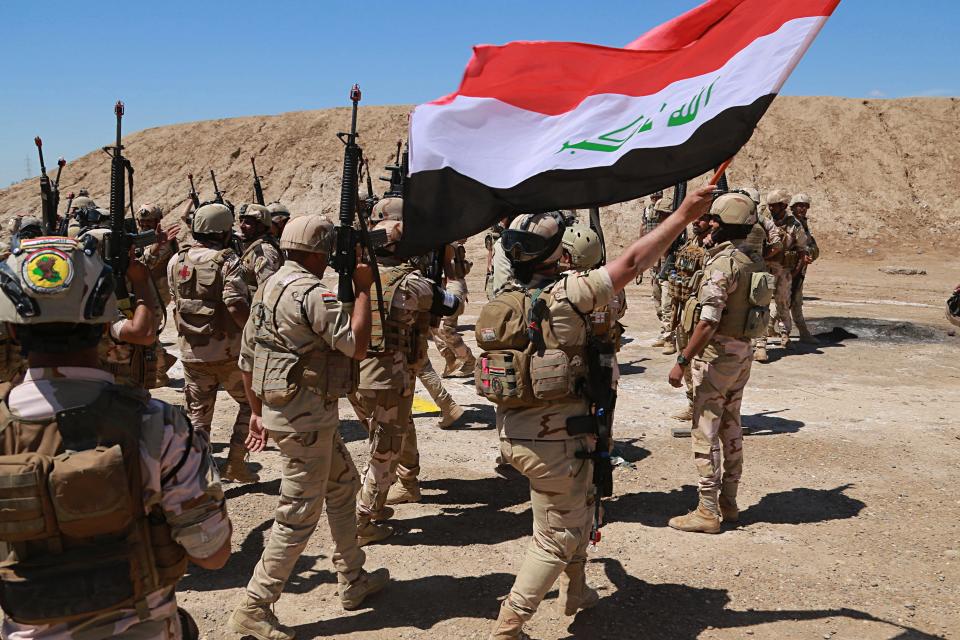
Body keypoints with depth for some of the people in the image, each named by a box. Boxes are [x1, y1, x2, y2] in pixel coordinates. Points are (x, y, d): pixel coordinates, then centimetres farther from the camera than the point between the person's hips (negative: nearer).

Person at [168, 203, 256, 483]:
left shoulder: (175, 262, 5)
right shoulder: (227, 261, -12)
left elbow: (176, 299, 11)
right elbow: (236, 304, -22)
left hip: (191, 352, 5)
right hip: (228, 351, -4)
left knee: (198, 417, 13)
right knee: (251, 402, 16)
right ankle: (235, 462, 12)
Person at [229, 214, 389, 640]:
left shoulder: (269, 286, 11)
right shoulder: (312, 292, -19)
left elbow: (247, 358, 14)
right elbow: (356, 345, -23)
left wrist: (256, 411, 20)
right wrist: (362, 290, -12)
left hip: (279, 408, 10)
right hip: (306, 418, -10)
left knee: (343, 483, 22)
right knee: (299, 515, 0)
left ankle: (353, 581, 33)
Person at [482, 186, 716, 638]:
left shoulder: (498, 304, 3)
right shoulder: (565, 295, -18)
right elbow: (632, 263, -15)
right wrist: (683, 215, -8)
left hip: (512, 434, 8)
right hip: (554, 441, -8)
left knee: (578, 506, 29)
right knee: (555, 540, 9)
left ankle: (575, 591, 45)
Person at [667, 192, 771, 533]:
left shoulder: (722, 263, -21)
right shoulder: (755, 260, 7)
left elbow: (709, 321, -24)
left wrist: (683, 360, -20)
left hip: (717, 352, -9)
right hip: (743, 351, 9)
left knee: (706, 431, -2)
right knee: (731, 428, 17)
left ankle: (707, 511, 3)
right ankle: (728, 503, 26)